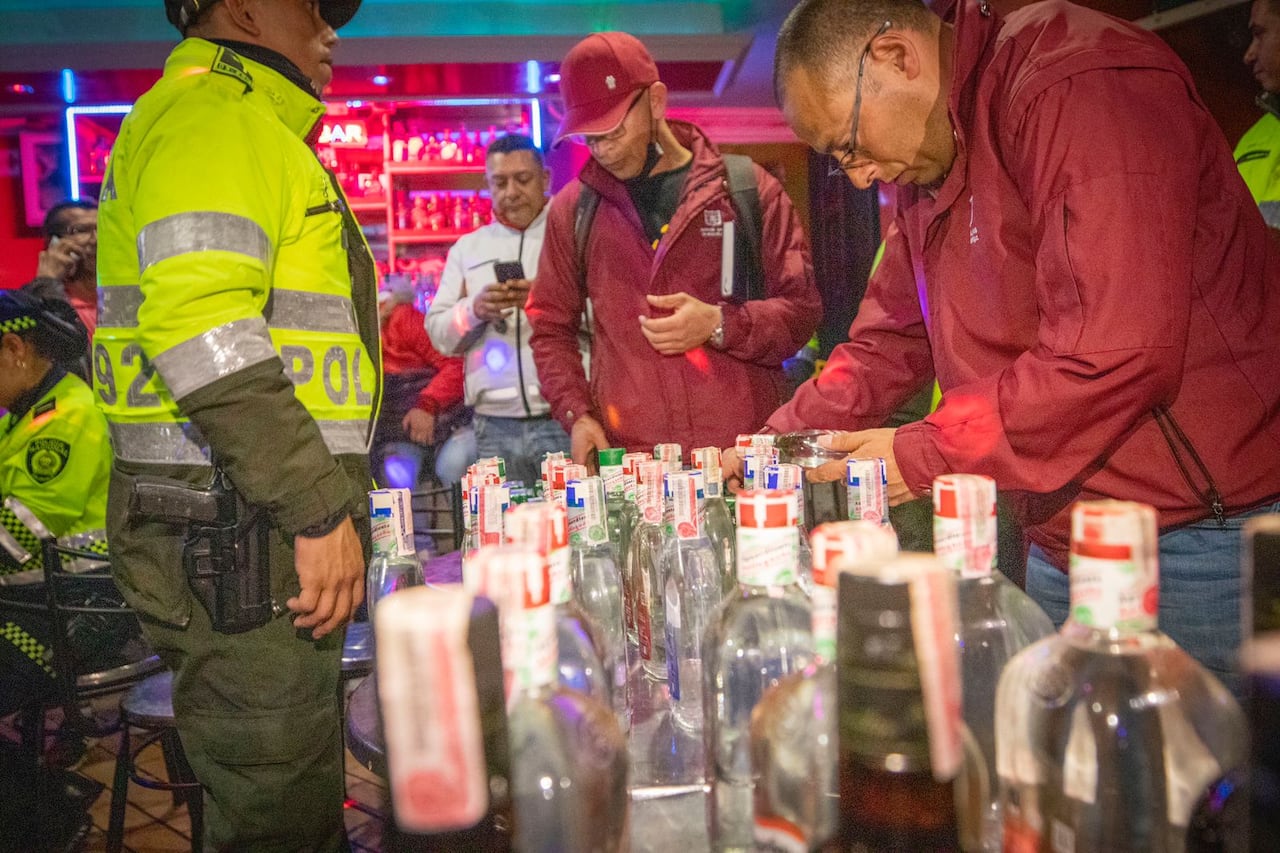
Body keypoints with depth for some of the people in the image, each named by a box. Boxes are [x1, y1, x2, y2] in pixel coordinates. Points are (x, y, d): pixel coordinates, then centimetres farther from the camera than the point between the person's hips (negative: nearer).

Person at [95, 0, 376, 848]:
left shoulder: (250, 131, 23)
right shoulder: (211, 114, -10)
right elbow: (199, 330, -24)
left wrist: (323, 502, 25)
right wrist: (322, 509, -22)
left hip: (269, 523, 10)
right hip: (241, 530, -10)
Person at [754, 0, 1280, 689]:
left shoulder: (1084, 87, -20)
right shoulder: (925, 161, 11)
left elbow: (1118, 355, -29)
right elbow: (887, 342, 16)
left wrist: (926, 454, -19)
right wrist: (781, 441, 4)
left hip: (1203, 541, -8)